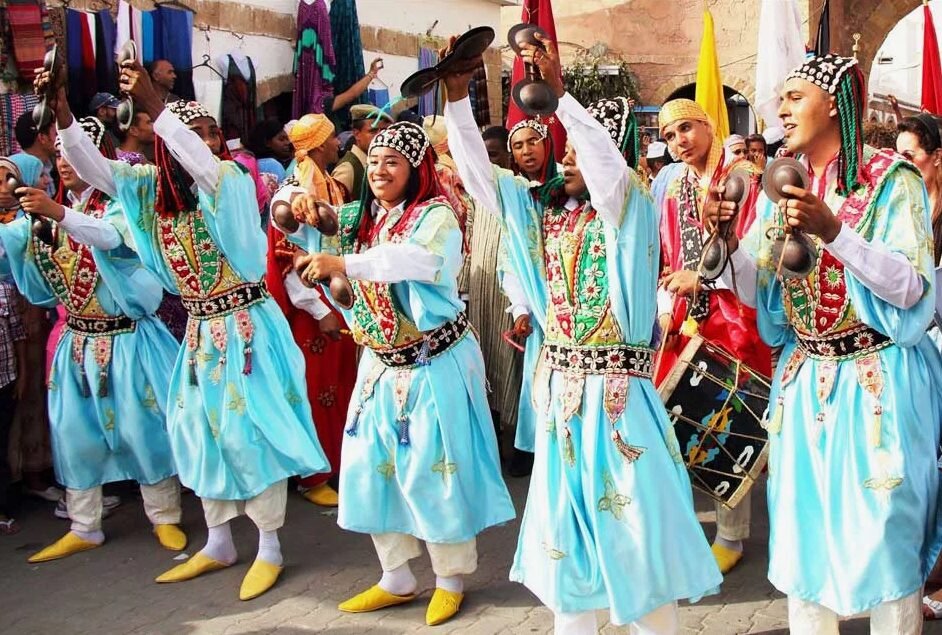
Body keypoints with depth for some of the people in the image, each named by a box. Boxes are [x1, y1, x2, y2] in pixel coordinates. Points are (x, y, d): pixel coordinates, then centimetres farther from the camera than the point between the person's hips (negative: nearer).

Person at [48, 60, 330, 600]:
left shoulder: (232, 181, -12)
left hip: (246, 324, -6)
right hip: (200, 329, 6)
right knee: (201, 428, 12)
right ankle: (219, 543, 27)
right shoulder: (153, 186, 3)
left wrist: (155, 106, -42)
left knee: (251, 428, -3)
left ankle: (270, 547, 11)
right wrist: (62, 112, -18)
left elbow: (205, 165, -34)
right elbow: (94, 169, -4)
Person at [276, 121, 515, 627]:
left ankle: (451, 578, 22)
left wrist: (342, 263, -46)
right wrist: (296, 215, -9)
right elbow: (295, 228, 15)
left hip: (435, 362, -6)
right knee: (371, 465, 10)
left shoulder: (435, 216, -14)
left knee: (434, 468, 1)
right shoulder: (359, 216, 5)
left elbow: (416, 259, -36)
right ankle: (397, 578, 27)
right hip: (380, 363, 7)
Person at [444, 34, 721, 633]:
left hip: (617, 388, -5)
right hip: (559, 385, 6)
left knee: (631, 515, 3)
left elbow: (610, 164, -25)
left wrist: (558, 90, -28)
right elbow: (478, 170, 4)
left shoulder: (629, 209, -5)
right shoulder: (542, 210, 8)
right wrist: (458, 94, -6)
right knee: (566, 511, 15)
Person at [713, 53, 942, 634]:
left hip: (878, 382, -5)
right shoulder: (783, 189, 8)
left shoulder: (892, 179, -7)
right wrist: (728, 239, -11)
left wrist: (833, 231, -27)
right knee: (803, 532, 10)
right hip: (803, 382, 5)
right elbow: (755, 293, 8)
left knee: (883, 535, 2)